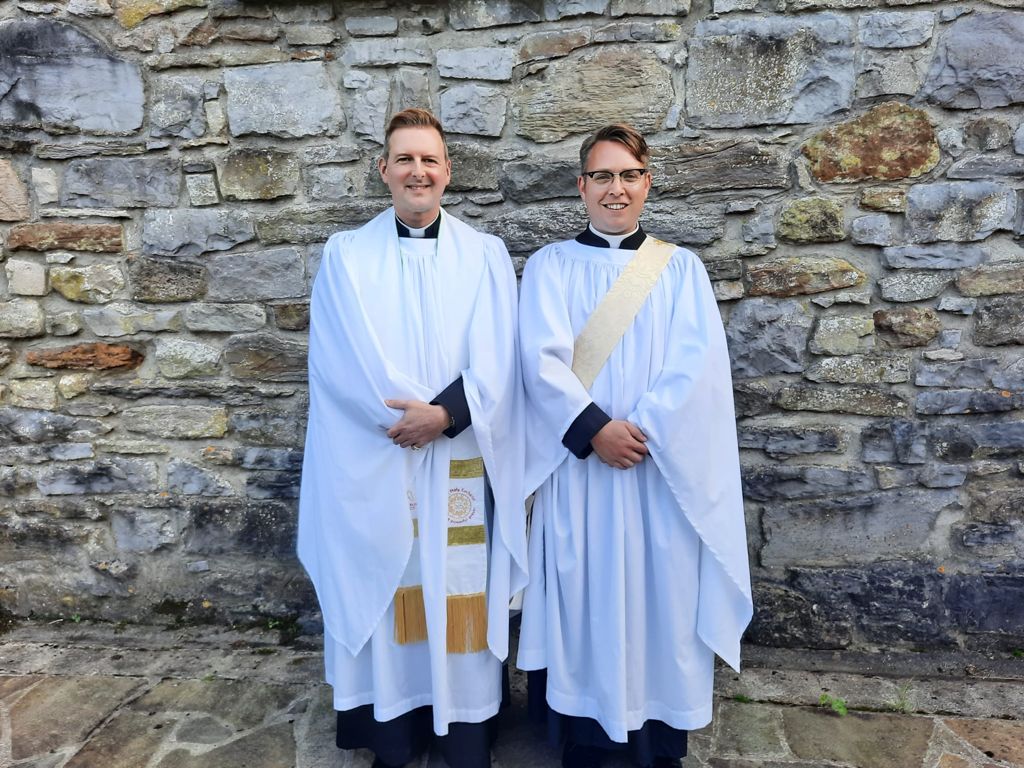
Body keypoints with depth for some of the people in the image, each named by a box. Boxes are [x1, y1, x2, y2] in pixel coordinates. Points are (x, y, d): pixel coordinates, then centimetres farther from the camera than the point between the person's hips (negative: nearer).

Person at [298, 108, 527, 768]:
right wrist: (415, 413, -12)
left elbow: (495, 365, -2)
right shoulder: (347, 255, 6)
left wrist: (443, 413, -17)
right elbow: (345, 362, -4)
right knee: (388, 592, 8)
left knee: (461, 591, 6)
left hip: (461, 462, 0)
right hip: (375, 463, 0)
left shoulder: (486, 256, 6)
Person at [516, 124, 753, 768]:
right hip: (578, 463, 0)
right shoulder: (550, 266, 6)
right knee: (583, 595, 6)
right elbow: (543, 358, -7)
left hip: (664, 466, 1)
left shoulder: (681, 269, 8)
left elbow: (697, 364, -4)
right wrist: (595, 428, -18)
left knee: (661, 593, 8)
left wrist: (641, 429, -15)